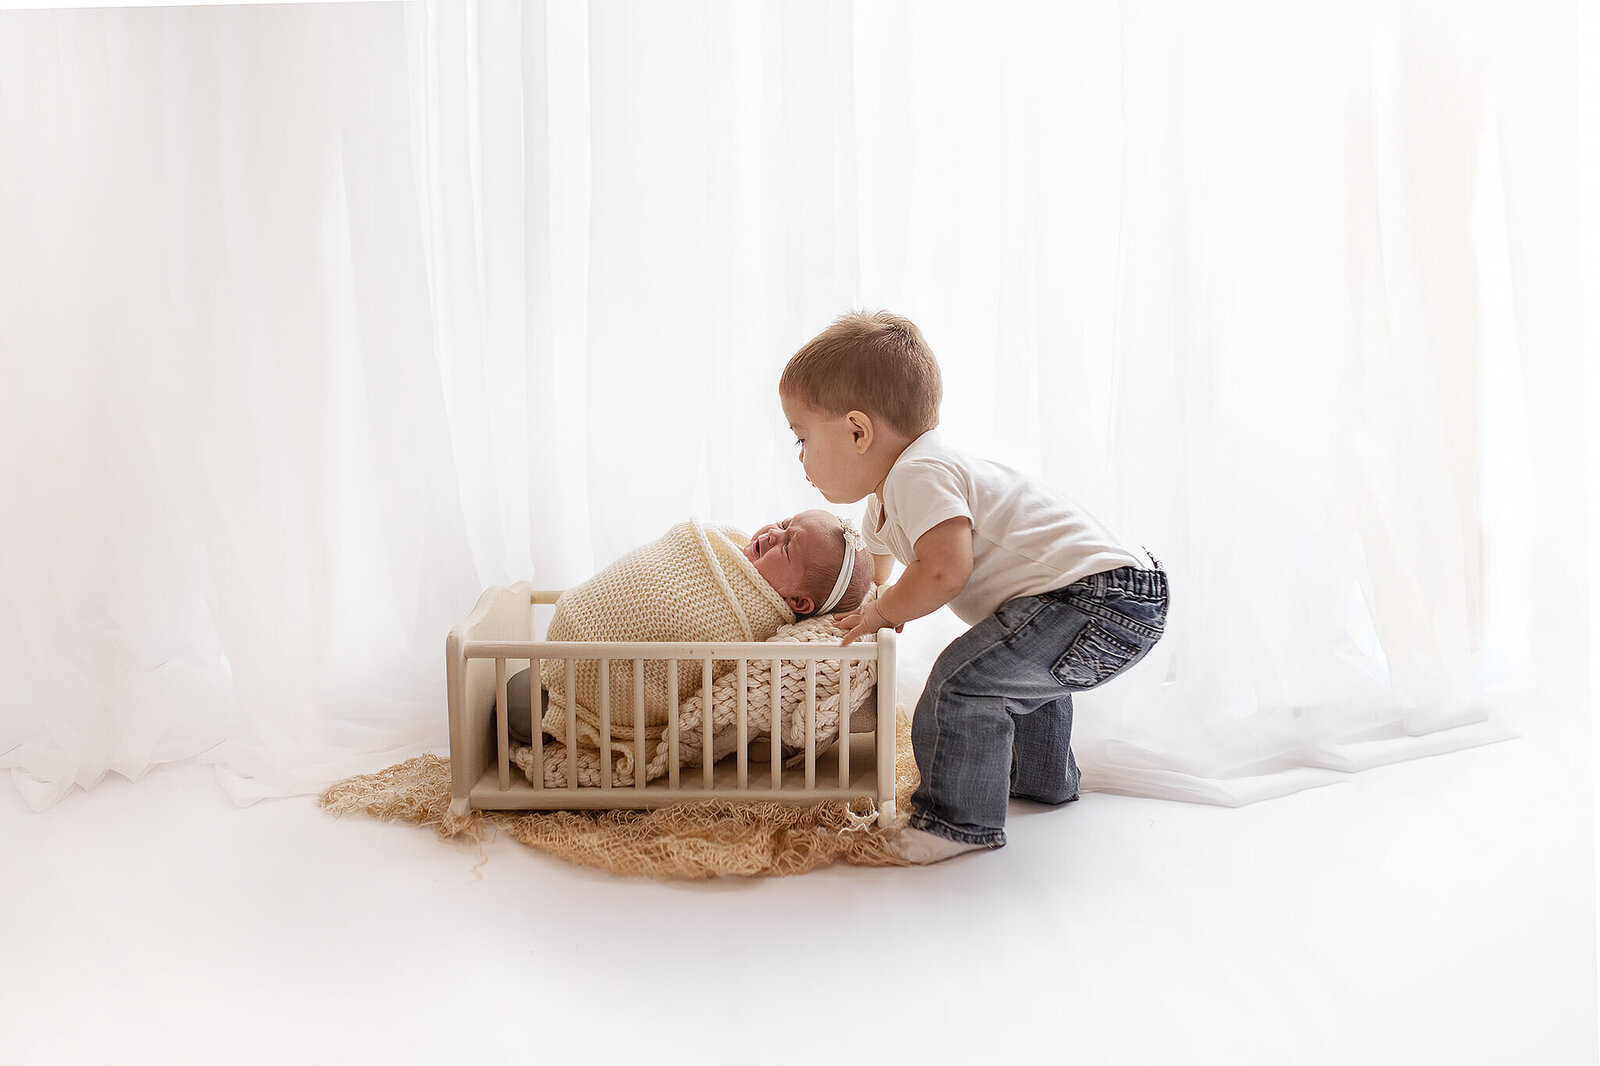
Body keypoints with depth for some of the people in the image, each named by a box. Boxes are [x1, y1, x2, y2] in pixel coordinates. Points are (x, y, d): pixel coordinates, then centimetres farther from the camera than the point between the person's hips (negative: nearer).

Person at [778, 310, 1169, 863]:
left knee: (967, 678, -17)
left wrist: (882, 613, -13)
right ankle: (1043, 777, 53)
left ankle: (963, 819, 0)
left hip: (1101, 594, -12)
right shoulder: (886, 497, 17)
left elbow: (944, 569, -28)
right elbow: (876, 556, 38)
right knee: (1015, 670, 35)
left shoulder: (920, 474, -17)